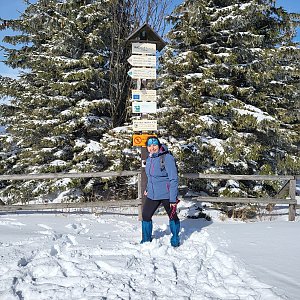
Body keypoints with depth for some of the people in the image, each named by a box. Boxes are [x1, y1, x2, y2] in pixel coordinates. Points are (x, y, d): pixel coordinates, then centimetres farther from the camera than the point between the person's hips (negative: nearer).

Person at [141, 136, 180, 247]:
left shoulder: (167, 158, -18)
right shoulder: (149, 159, 5)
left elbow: (173, 179, -19)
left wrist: (173, 199, -21)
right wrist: (148, 189, 19)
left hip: (166, 195, -7)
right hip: (152, 195, 7)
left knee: (172, 216, 11)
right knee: (145, 215, 10)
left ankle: (175, 241, 30)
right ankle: (146, 240, 29)